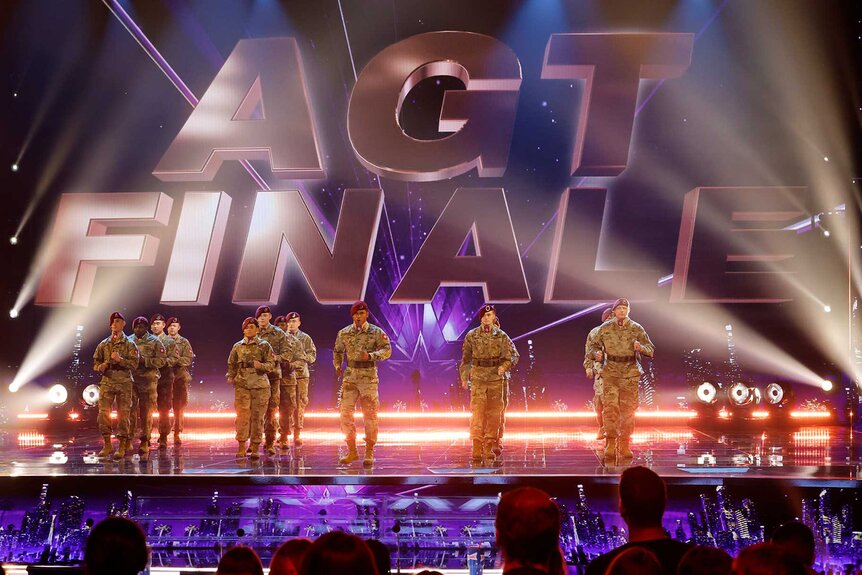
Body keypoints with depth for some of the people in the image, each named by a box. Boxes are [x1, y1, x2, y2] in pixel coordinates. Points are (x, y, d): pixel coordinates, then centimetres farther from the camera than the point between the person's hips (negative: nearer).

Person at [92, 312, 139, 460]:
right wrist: (100, 367, -8)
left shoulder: (129, 344, 2)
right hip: (107, 382, 3)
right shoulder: (103, 344, 12)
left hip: (124, 383, -3)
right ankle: (107, 445, 7)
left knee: (123, 415, -2)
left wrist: (120, 359, -21)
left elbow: (134, 363, -7)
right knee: (103, 413, -3)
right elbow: (96, 362, 14)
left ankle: (122, 446, 4)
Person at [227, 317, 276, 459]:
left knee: (257, 416, 0)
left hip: (260, 385, -1)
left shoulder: (264, 346, 4)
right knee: (242, 415, -6)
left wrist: (260, 365, -19)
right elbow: (231, 364, 14)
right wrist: (230, 377, -2)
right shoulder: (237, 346, 11)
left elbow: (271, 365, -1)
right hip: (242, 385, 1)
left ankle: (255, 447, 7)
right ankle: (241, 447, 0)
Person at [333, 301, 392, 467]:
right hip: (350, 377, 3)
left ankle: (369, 453, 7)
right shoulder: (344, 333, 8)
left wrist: (370, 356, -25)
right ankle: (352, 451, 11)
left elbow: (387, 349, -10)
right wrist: (337, 366, 3)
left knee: (370, 415, -1)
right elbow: (337, 351, 20)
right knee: (346, 413, 0)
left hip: (369, 377, -3)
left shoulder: (376, 332, -3)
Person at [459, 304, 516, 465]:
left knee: (494, 414, 4)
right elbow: (466, 358, 10)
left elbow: (507, 357, 3)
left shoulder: (501, 336, 3)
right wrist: (464, 377, 5)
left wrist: (503, 367, -18)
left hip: (495, 379, 1)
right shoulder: (471, 336, 3)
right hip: (478, 379, -1)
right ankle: (476, 451, -10)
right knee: (477, 412, -10)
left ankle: (489, 450, 14)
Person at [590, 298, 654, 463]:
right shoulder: (605, 328, 2)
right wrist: (597, 354, -9)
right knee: (610, 407, -12)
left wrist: (641, 348, -21)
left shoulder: (636, 329, 1)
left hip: (630, 373, 1)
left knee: (628, 409, 5)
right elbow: (595, 345, 14)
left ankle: (625, 448, 17)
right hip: (610, 373, -1)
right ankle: (610, 448, -8)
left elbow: (651, 350, 1)